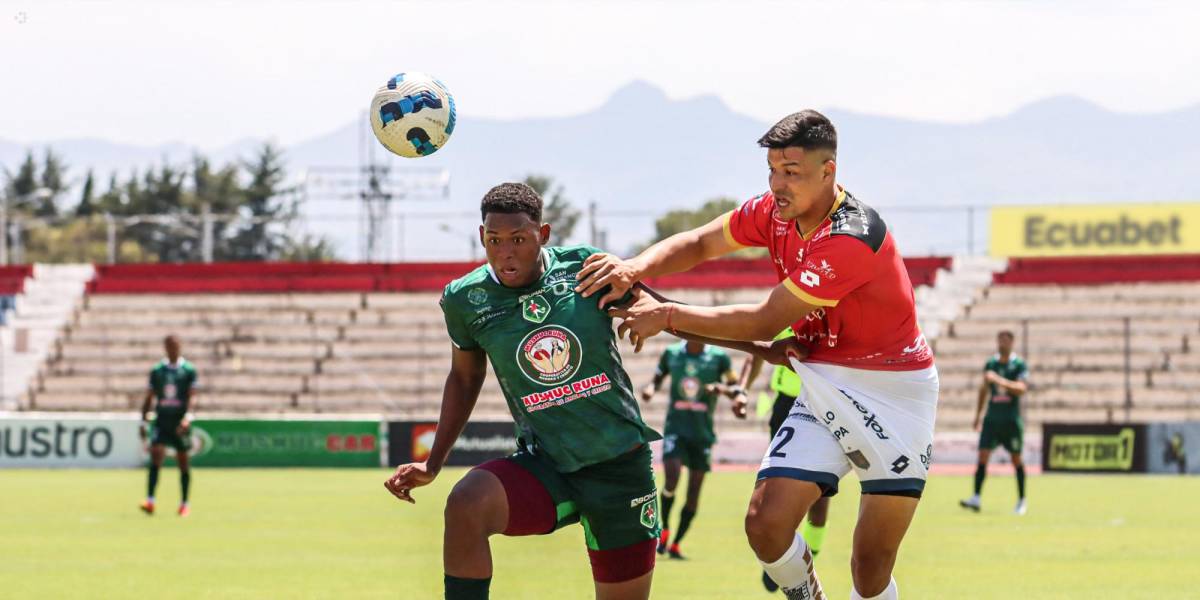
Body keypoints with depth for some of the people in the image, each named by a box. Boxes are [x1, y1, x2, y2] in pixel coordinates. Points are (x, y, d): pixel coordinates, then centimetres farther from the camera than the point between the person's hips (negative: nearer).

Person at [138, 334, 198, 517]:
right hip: (161, 420, 1)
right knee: (156, 454, -16)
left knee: (183, 462, 7)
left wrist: (188, 417, -23)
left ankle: (184, 504, 17)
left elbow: (192, 397, -7)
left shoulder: (188, 370, 1)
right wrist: (143, 422, 8)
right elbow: (149, 398, 14)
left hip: (180, 423, -1)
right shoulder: (157, 371, 9)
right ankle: (150, 501, -23)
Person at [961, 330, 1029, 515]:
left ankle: (1021, 500, 18)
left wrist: (999, 380, -30)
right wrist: (977, 415, 22)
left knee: (1016, 458, 6)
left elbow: (1021, 388, -19)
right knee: (983, 455, -9)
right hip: (992, 417, 3)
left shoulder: (1019, 365, -4)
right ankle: (976, 498, -15)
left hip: (1012, 419, -3)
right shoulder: (990, 364, 9)